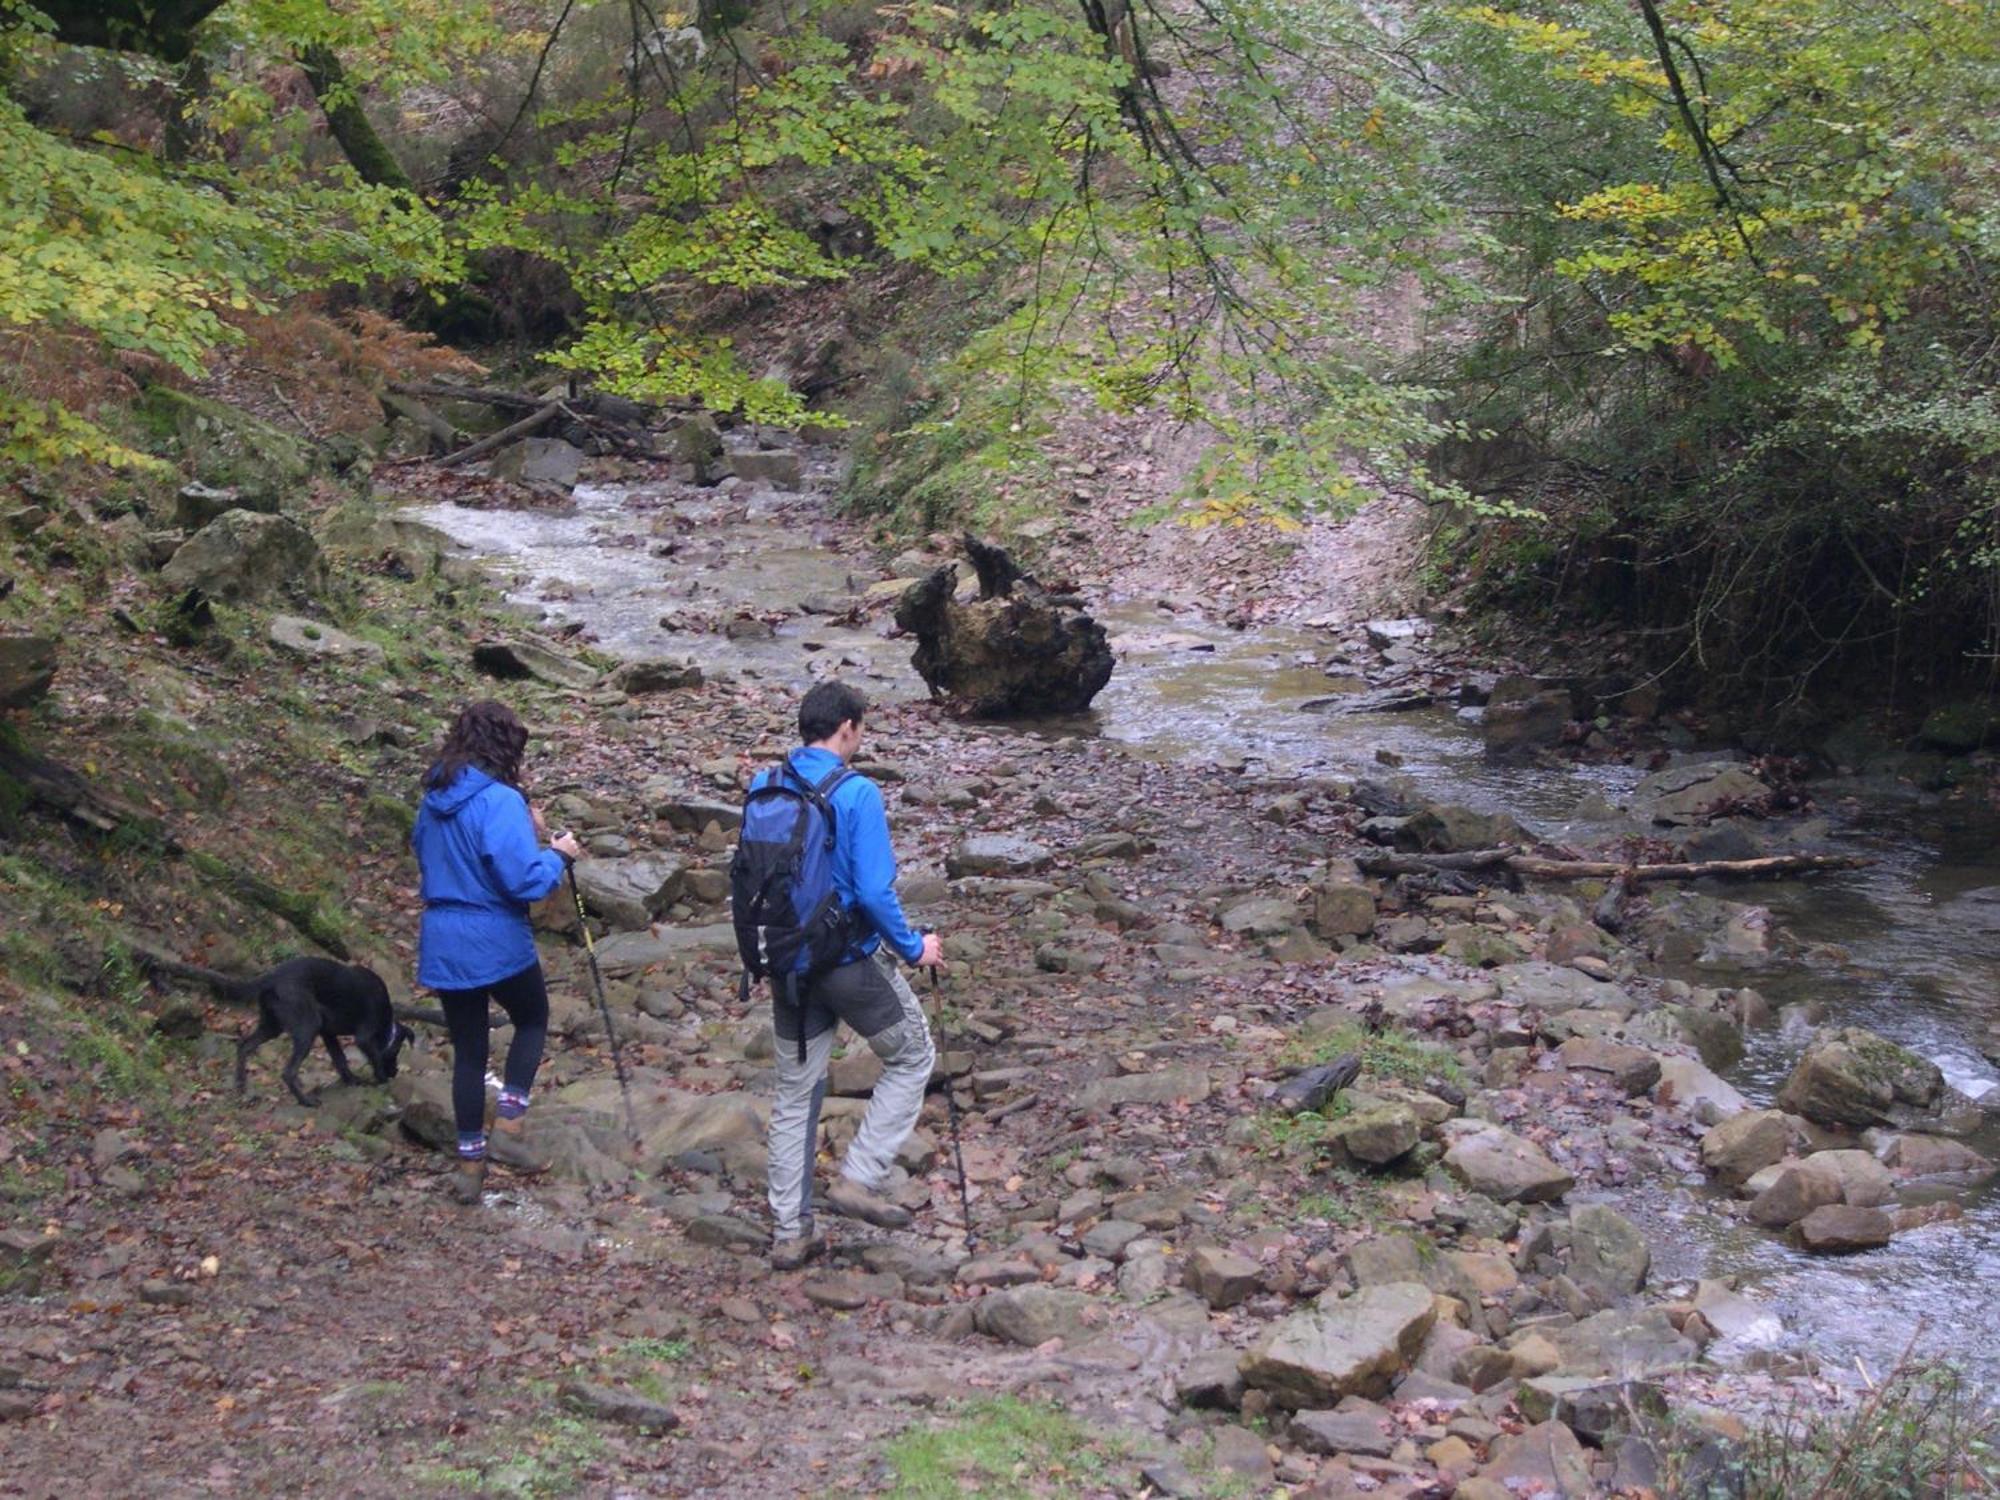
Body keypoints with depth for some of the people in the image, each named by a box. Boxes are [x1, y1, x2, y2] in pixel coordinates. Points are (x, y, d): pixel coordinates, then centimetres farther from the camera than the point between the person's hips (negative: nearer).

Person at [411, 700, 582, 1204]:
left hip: (442, 945, 6)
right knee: (532, 1020, 20)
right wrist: (556, 855, -2)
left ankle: (470, 1161, 20)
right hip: (496, 943, -6)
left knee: (468, 1049, 15)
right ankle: (509, 1125, 9)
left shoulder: (435, 798, 6)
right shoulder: (500, 801, -18)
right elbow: (523, 881, -22)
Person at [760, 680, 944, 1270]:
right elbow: (874, 893, -21)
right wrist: (914, 948, -6)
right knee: (912, 1058, 17)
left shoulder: (763, 789, 0)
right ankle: (858, 1178, 9)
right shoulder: (856, 794, -18)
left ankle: (789, 1232, 20)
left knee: (796, 1092, 15)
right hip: (851, 961, -6)